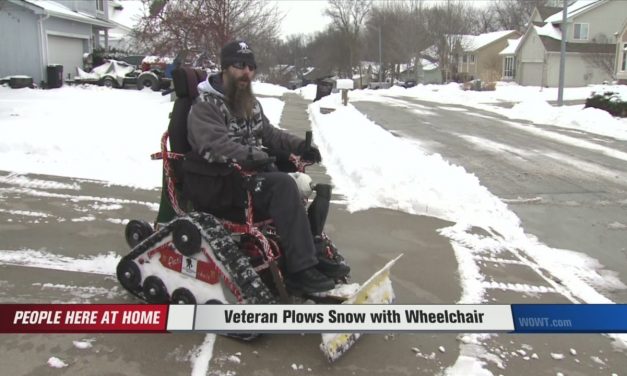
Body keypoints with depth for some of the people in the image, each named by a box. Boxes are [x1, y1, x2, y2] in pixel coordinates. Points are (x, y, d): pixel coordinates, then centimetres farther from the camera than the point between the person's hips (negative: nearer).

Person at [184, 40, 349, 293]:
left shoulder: (250, 103, 16)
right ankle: (301, 269, -28)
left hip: (246, 173, 9)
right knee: (282, 185, -29)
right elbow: (215, 144, -26)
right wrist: (251, 156, -41)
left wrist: (299, 145, 1)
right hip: (214, 185, -9)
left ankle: (311, 251, -6)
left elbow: (269, 133, 19)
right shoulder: (205, 105, -11)